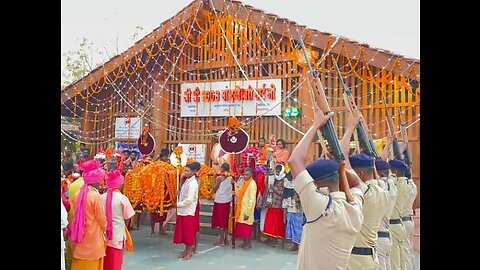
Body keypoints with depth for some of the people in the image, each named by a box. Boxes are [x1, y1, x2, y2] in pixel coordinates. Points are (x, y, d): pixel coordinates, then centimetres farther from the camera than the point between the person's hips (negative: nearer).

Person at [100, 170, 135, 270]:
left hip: (104, 234, 3)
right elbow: (127, 217, -6)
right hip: (117, 234, -3)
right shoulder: (122, 198, -12)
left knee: (105, 262, 16)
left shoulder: (101, 197, -4)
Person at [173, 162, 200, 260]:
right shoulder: (187, 181, 8)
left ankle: (189, 252, 14)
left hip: (188, 211, -9)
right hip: (183, 211, 9)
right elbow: (182, 194, 14)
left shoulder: (192, 184, -19)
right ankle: (187, 250, 28)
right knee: (183, 231, 15)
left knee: (189, 232, 2)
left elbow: (189, 200, -22)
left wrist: (178, 204, -13)